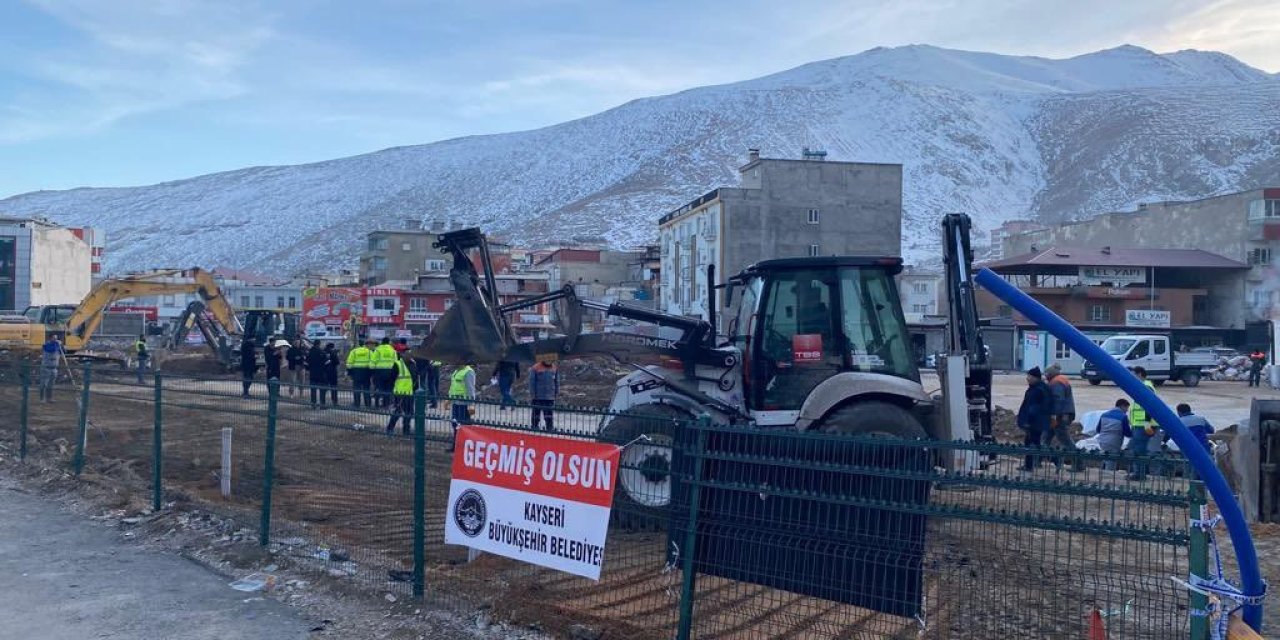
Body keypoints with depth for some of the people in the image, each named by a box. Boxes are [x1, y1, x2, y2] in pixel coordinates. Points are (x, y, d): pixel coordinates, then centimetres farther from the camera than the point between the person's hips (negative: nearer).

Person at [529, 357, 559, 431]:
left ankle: (549, 426, 17)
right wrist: (532, 394, -10)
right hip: (537, 396, -4)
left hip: (550, 397, 4)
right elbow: (532, 382, -9)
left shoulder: (554, 368, 4)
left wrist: (557, 392, 11)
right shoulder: (535, 368, -11)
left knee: (549, 412, 10)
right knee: (536, 411, 8)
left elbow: (557, 381, 12)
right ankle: (534, 426, 19)